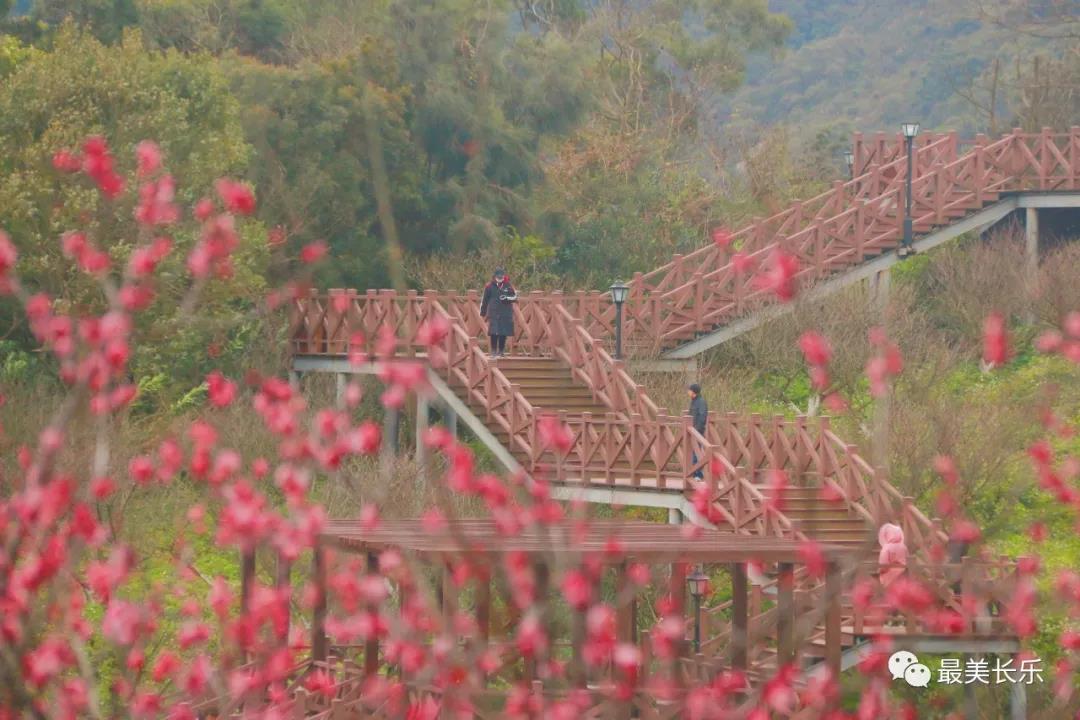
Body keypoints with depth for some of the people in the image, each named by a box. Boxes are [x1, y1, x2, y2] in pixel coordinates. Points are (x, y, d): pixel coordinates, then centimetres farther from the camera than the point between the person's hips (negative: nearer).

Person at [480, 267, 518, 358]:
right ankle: (494, 351, -2)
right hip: (493, 313, -2)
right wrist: (483, 312, 8)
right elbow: (484, 300, 6)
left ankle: (501, 351, 16)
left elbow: (515, 297, 8)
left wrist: (507, 298, -12)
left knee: (504, 334, 4)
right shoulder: (490, 286, 1)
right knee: (494, 333, -9)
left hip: (506, 313, 2)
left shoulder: (508, 286, 4)